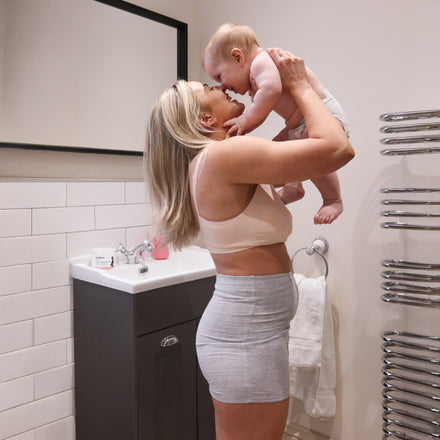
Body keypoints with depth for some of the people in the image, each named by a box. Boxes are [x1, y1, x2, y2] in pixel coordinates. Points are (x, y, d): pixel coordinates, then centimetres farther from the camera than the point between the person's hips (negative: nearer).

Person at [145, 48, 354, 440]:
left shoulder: (211, 165, 10)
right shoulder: (222, 155, -18)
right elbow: (338, 148, -21)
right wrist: (299, 84, -7)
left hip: (245, 326, 10)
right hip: (247, 336, -9)